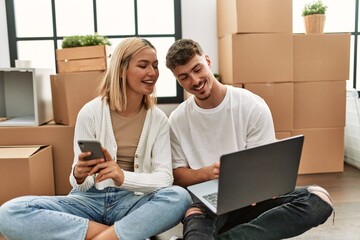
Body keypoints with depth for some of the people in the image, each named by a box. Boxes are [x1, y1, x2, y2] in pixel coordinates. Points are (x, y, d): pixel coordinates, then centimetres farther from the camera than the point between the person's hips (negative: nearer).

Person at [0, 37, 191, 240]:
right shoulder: (91, 112, -6)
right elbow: (83, 186, -3)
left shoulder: (158, 119, -1)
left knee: (180, 197, -31)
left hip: (132, 201, 0)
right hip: (90, 200, 0)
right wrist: (79, 176, -27)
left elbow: (165, 176, -10)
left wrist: (123, 177, -28)